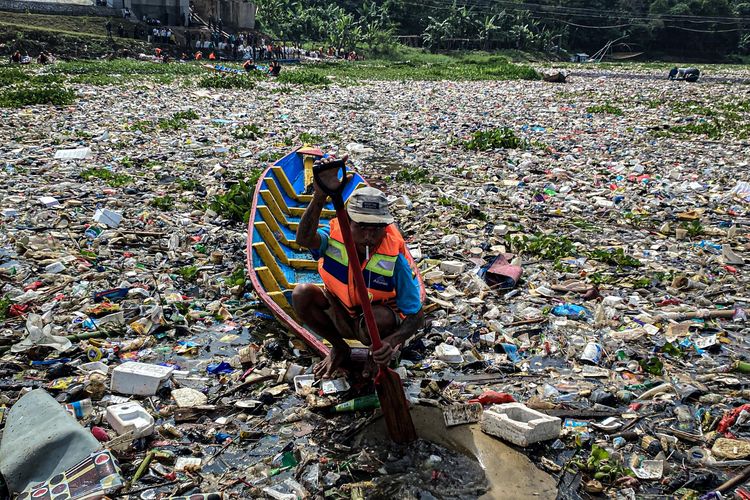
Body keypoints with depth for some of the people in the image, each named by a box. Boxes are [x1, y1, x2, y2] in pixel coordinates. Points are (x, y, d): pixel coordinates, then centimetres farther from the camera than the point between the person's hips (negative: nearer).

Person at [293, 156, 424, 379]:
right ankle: (339, 348, 2)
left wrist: (392, 342, -45)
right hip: (343, 316, 3)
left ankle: (379, 355, 1)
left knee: (376, 319, -38)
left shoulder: (395, 257, -28)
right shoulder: (335, 236, -23)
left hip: (381, 316, -3)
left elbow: (416, 315, -25)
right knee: (302, 294, -23)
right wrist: (320, 196, -65)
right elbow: (304, 239, -48)